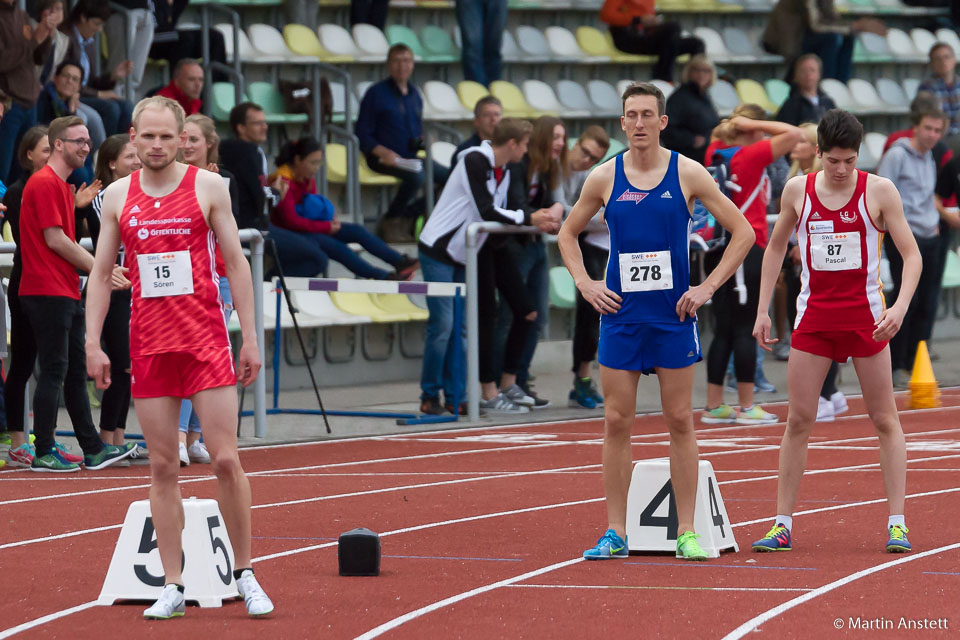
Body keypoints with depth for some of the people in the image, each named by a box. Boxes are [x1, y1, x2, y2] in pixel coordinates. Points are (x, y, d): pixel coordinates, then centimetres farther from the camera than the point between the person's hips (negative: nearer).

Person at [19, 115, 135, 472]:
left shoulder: (61, 185, 19)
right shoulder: (44, 183, -12)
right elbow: (55, 240, -16)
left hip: (67, 293, 10)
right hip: (48, 292, -10)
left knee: (75, 371, 12)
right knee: (54, 371, -7)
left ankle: (93, 449, 16)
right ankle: (43, 453, -4)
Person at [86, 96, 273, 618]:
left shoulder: (208, 186, 1)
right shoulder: (117, 196, 8)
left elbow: (235, 263, 4)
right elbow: (101, 272, 12)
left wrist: (250, 338, -1)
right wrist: (93, 343, 3)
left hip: (206, 340, -2)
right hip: (148, 345, 2)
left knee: (225, 459, -6)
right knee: (162, 466, 3)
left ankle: (245, 575, 6)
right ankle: (173, 586, 6)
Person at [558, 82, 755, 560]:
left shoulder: (688, 174, -2)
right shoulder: (604, 178, 3)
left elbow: (743, 233, 3)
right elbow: (568, 234, 17)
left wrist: (708, 287, -4)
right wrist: (585, 284, 4)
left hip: (674, 315, -1)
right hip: (620, 315, 1)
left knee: (680, 421, 1)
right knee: (616, 422, 1)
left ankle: (687, 532, 6)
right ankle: (615, 533, 6)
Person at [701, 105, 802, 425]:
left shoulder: (716, 152, 9)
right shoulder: (751, 156, -10)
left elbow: (718, 136, 33)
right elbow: (793, 134, -15)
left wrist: (735, 123, 16)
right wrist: (753, 124, -10)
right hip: (748, 251, -7)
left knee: (724, 330, 10)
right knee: (746, 329, -3)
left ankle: (714, 406, 10)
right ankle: (747, 407, 1)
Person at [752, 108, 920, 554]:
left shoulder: (879, 191, -6)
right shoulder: (797, 190, 1)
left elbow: (911, 254, -5)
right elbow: (775, 247, 15)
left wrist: (901, 306, -21)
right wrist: (763, 310, 9)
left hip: (865, 316, -2)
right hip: (813, 316, 2)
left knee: (885, 420, 0)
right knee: (798, 420, 0)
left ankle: (897, 524, 3)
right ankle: (783, 525, 4)